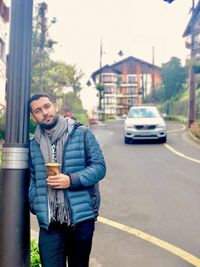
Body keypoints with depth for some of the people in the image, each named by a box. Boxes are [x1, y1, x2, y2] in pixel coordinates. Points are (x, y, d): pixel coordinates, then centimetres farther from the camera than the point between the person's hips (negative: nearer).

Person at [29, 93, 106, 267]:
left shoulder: (81, 133, -1)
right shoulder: (33, 145, 10)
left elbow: (99, 166, -4)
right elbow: (31, 179, 13)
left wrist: (71, 180, -18)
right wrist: (36, 205, -3)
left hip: (81, 217, -2)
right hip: (49, 221, 2)